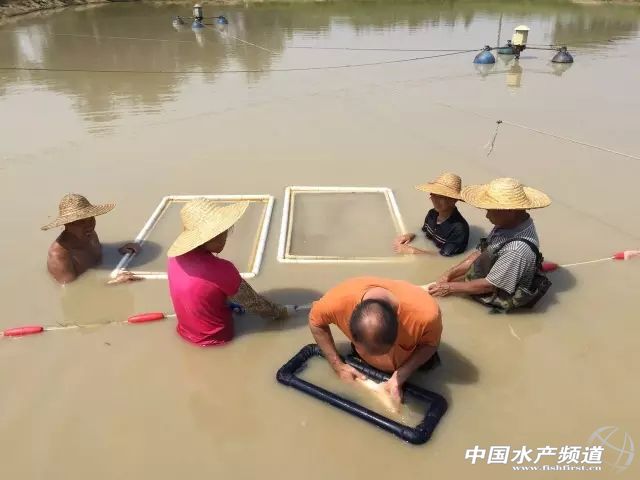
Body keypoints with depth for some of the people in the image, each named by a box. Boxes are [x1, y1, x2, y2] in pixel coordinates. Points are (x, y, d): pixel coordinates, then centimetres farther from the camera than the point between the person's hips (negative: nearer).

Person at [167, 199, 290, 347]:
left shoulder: (176, 257, -12)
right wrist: (279, 312, 1)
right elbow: (252, 302, -15)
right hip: (215, 338, -5)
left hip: (185, 331, 6)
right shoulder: (221, 269, -31)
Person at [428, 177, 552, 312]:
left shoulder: (518, 248, -36)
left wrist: (450, 287, -15)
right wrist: (449, 274, -3)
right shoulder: (508, 222, -10)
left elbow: (489, 285, -26)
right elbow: (481, 253, 3)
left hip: (494, 300, -8)